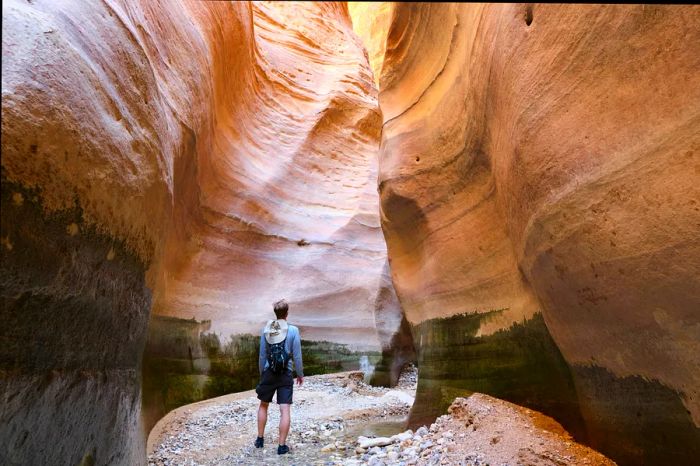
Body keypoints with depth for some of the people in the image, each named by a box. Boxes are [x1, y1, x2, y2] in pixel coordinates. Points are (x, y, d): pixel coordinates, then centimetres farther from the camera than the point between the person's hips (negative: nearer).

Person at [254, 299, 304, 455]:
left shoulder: (266, 329, -1)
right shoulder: (293, 330, -10)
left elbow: (262, 355, 5)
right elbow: (297, 356, -7)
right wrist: (300, 374, 6)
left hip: (268, 372, 3)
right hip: (285, 374, -3)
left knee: (263, 405, 22)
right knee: (285, 410, 3)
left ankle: (260, 439, 33)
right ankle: (282, 445, 9)